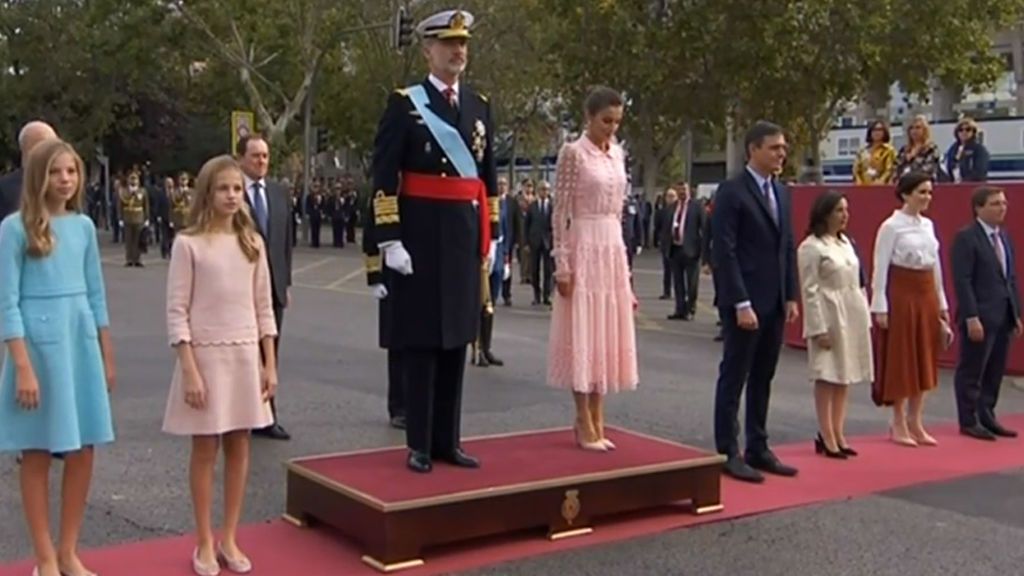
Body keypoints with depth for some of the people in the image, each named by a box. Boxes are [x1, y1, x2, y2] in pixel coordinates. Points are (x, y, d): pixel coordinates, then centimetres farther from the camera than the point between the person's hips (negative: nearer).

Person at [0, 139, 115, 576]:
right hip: (39, 342, -5)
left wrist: (107, 357, 12)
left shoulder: (83, 226, 7)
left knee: (82, 452, 8)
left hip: (81, 342, 5)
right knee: (38, 453, 5)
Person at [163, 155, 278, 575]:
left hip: (245, 354, 4)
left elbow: (263, 308, 9)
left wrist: (270, 365, 5)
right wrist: (190, 370, -15)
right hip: (206, 353, -4)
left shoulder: (252, 242, 6)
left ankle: (229, 539, 21)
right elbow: (177, 311, -9)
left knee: (239, 446, 8)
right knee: (205, 449, 4)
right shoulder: (188, 244, -7)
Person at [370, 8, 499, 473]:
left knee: (456, 338, 9)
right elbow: (384, 177, -9)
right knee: (421, 340, 0)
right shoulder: (404, 103, -4)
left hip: (465, 236, 5)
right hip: (421, 236, -5)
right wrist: (389, 239, -15)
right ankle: (419, 445, 9)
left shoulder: (479, 107, 13)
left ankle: (448, 440, 18)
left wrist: (491, 236, 12)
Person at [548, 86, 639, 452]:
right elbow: (560, 212, -10)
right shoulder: (573, 153, -8)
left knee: (606, 333, 9)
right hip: (584, 249, -7)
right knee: (583, 334, -1)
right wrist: (562, 264, -15)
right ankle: (586, 424, 7)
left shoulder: (617, 154, 12)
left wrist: (623, 262, 15)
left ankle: (597, 421, 17)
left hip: (613, 249, 7)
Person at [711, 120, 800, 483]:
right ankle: (728, 452, 9)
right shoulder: (731, 192, -10)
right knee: (734, 377, 1)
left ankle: (758, 449, 21)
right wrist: (741, 303, -18)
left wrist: (791, 296, 9)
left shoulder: (782, 192, 13)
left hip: (775, 303, 7)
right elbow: (724, 252, -14)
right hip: (744, 302, -7)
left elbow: (788, 248, 16)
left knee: (763, 379, 12)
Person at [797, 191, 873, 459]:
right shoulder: (811, 247, -11)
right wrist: (818, 328, -17)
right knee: (826, 376, -2)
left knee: (845, 376, 11)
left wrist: (865, 317, 13)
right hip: (829, 316, -8)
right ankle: (827, 437, 5)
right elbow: (810, 291, -13)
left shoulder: (846, 242, 14)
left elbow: (857, 282, 17)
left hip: (852, 315, 8)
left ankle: (837, 433, 19)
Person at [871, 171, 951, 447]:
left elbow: (936, 265, 15)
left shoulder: (928, 225, 10)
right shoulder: (891, 226, -9)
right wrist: (879, 307, -15)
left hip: (926, 295, 7)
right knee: (900, 360, 1)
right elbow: (880, 268, -11)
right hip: (902, 293, -7)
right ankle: (899, 424, 10)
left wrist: (942, 303, 15)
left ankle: (915, 422, 18)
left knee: (924, 359, 9)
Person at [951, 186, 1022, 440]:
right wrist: (972, 318, -20)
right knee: (972, 372, 0)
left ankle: (987, 417, 22)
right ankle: (969, 422, 9)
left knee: (995, 372, 12)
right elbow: (962, 281, -15)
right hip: (979, 317, -8)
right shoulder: (966, 238, -11)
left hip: (1003, 317, 8)